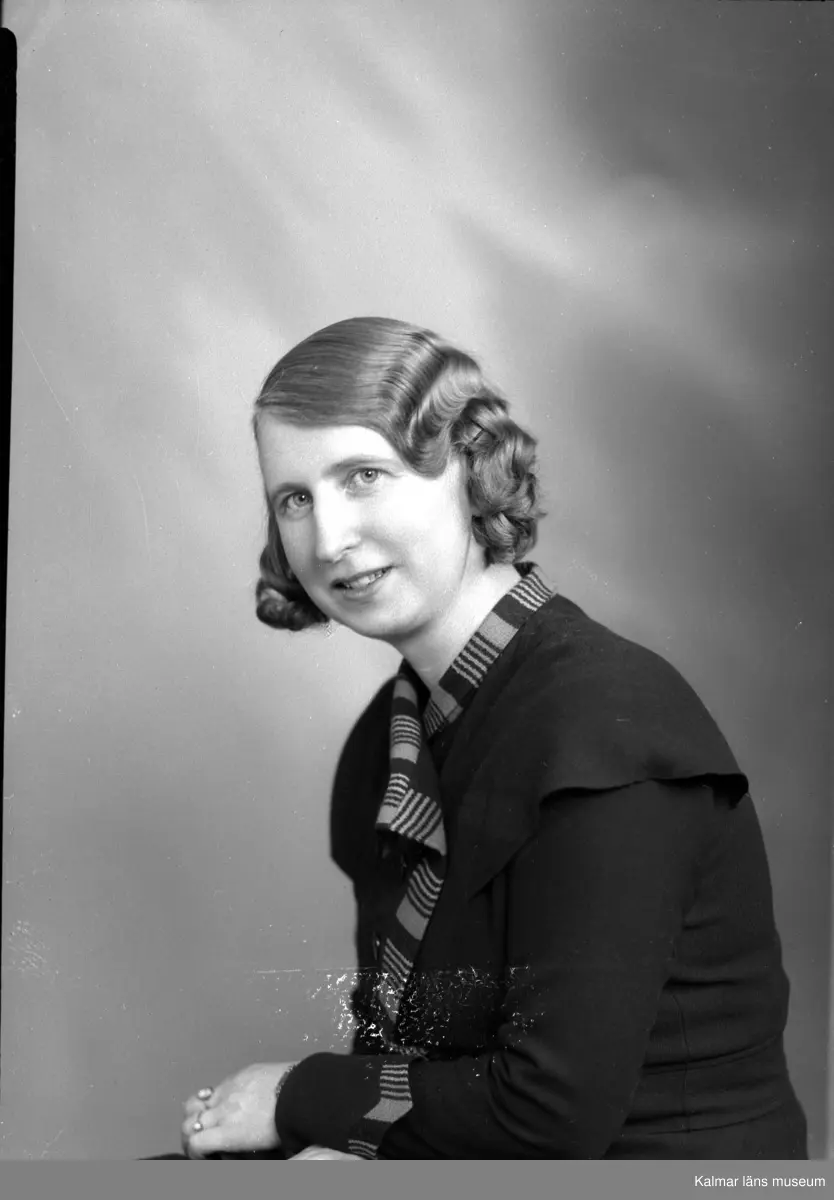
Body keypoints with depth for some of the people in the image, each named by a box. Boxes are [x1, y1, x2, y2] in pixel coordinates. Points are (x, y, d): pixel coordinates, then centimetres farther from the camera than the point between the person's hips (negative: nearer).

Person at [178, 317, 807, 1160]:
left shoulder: (606, 728, -22)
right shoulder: (390, 735, 4)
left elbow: (557, 1114, -22)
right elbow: (400, 1017, 10)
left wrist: (306, 1099, -10)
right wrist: (342, 1145, -9)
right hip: (458, 1160, 7)